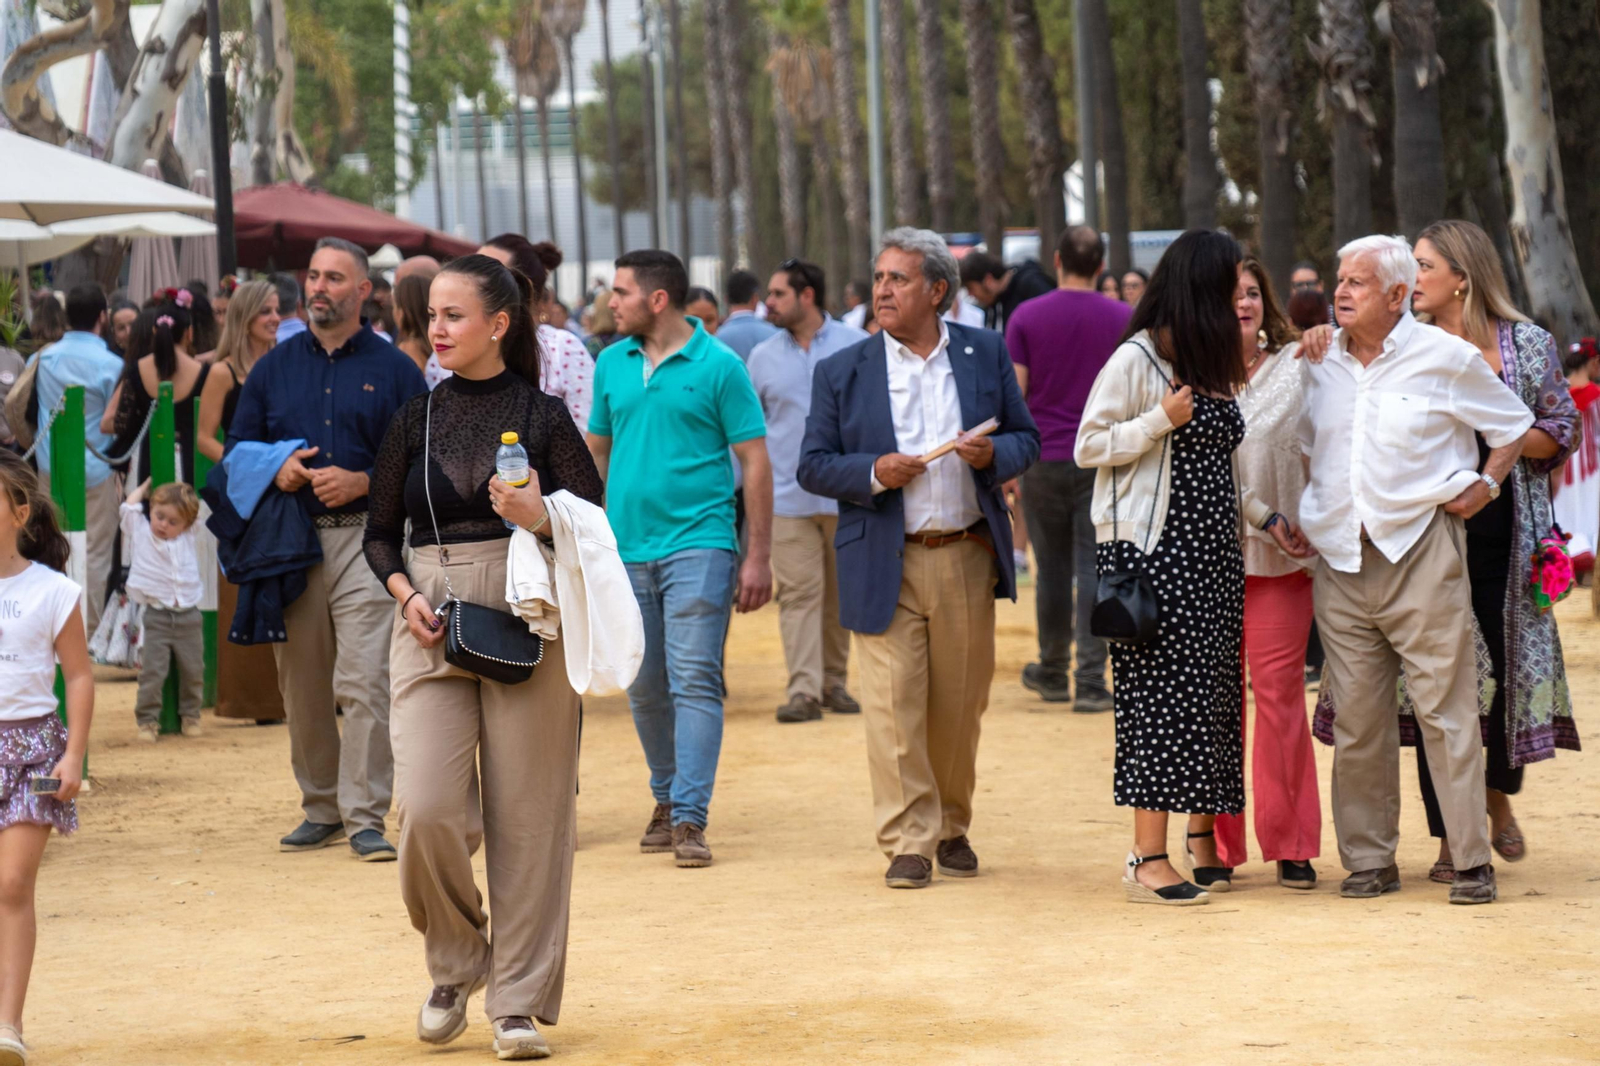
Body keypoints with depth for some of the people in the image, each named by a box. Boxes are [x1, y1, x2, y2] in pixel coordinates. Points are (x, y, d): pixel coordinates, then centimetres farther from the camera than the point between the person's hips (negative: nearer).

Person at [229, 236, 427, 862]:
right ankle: (320, 807, 19)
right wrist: (276, 473, -4)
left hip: (365, 535, -3)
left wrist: (361, 482, -12)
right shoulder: (273, 369, 15)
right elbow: (236, 452, 16)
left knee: (363, 681, -12)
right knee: (302, 686, 7)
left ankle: (366, 816, -10)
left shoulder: (393, 370, 6)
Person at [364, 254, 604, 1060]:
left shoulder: (542, 417, 1)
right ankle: (454, 964, 16)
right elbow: (380, 531, 15)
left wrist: (539, 518, -18)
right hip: (431, 624, 2)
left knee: (526, 812, -1)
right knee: (426, 809, -10)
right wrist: (404, 592, -3)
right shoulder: (416, 420, 9)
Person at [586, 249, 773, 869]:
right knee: (644, 689, 11)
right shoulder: (612, 364, 9)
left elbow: (755, 462, -4)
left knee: (694, 682, -9)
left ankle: (690, 818, -10)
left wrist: (759, 557, -8)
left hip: (698, 544, -5)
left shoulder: (718, 366, -5)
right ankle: (666, 798, 27)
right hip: (627, 550, 5)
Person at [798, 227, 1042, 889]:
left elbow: (1026, 439, 11)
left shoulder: (986, 355, 7)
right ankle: (909, 842, -2)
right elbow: (813, 466, 3)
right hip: (885, 567, -1)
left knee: (961, 703, 9)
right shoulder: (842, 373, 3)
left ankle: (952, 828, 25)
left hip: (968, 559, 2)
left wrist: (993, 455, -11)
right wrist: (873, 473, -15)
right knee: (893, 706, -6)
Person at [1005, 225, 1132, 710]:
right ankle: (1091, 681, -6)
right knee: (1095, 569, -1)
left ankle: (1053, 671, 25)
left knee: (1052, 570, 12)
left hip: (1044, 459, 1)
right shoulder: (1124, 318, 0)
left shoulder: (1027, 316, -1)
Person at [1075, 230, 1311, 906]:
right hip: (1151, 548, -8)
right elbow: (1088, 447, -8)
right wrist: (1162, 419, -17)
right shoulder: (1136, 360, -7)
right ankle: (1148, 861, -9)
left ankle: (1204, 839, 14)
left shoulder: (1215, 365, 17)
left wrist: (1266, 518, 14)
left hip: (1211, 549, 8)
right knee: (1161, 692, -10)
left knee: (1212, 690, 6)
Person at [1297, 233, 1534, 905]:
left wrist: (1484, 485, -2)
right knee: (1356, 716, 3)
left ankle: (1471, 860, -1)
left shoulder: (1445, 358, 1)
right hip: (1341, 560, 4)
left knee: (1444, 705, -5)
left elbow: (1514, 426, 11)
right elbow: (1297, 446, 26)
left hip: (1421, 548, -4)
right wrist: (1293, 513, 12)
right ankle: (1369, 859, 11)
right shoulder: (1320, 366, 12)